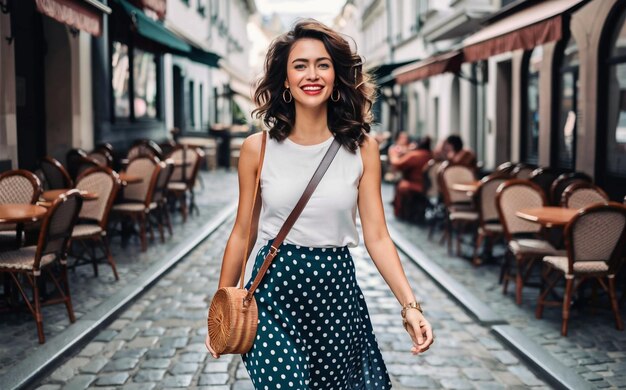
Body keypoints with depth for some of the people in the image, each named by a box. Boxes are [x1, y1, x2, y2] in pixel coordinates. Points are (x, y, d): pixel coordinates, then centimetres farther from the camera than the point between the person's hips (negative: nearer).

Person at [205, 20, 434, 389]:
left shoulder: (362, 148, -3)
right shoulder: (258, 149, -3)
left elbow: (377, 237, -2)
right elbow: (242, 233, 4)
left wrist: (410, 305, -11)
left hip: (337, 289, 1)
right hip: (274, 289, -1)